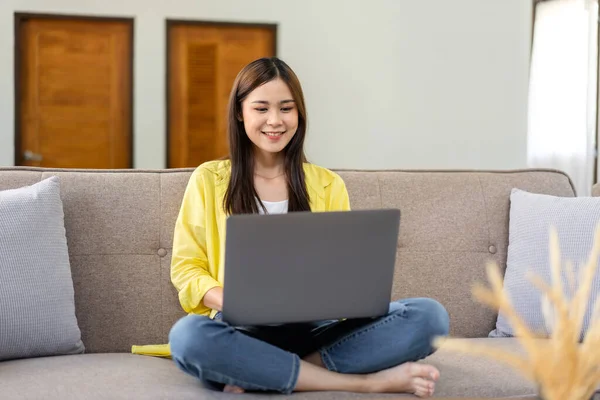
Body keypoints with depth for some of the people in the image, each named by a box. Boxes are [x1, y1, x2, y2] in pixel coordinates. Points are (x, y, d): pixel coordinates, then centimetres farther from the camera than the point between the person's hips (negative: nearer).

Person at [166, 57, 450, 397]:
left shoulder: (328, 185, 12)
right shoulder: (207, 180, 7)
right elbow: (186, 266, 4)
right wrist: (230, 302, -17)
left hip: (315, 329, 2)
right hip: (244, 331, -2)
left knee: (429, 315, -21)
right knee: (189, 336, -38)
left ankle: (262, 372, -25)